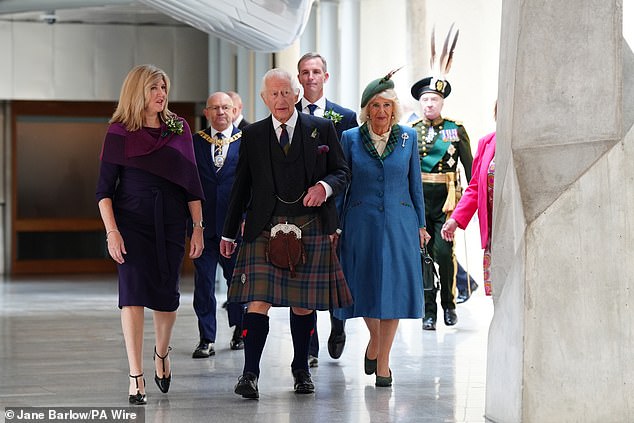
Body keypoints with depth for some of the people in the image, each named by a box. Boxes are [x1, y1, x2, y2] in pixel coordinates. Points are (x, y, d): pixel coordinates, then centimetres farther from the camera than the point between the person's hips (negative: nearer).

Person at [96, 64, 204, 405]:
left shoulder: (179, 129, 7)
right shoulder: (119, 133, -1)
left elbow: (191, 183, 9)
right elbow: (104, 190, -2)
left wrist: (198, 228, 4)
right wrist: (112, 232, -12)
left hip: (171, 222, 3)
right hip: (132, 221, -2)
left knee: (167, 295, 5)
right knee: (133, 292, -10)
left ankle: (162, 353, 34)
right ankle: (136, 377, -7)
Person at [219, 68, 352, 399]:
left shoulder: (322, 129, 6)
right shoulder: (252, 135, 8)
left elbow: (342, 171, 9)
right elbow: (241, 186, 13)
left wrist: (324, 186, -14)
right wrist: (229, 232, 13)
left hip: (310, 226, 0)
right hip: (265, 226, 0)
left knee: (303, 302, 7)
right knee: (259, 299, -10)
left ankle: (301, 369, 22)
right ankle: (250, 374, -9)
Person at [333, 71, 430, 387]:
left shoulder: (408, 137, 4)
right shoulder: (351, 138, 1)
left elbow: (415, 183, 9)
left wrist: (420, 224, 8)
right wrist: (334, 226, 0)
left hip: (399, 222, 0)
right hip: (361, 222, 0)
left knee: (394, 287, -3)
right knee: (365, 285, 6)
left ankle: (383, 361, 5)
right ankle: (375, 339, 35)